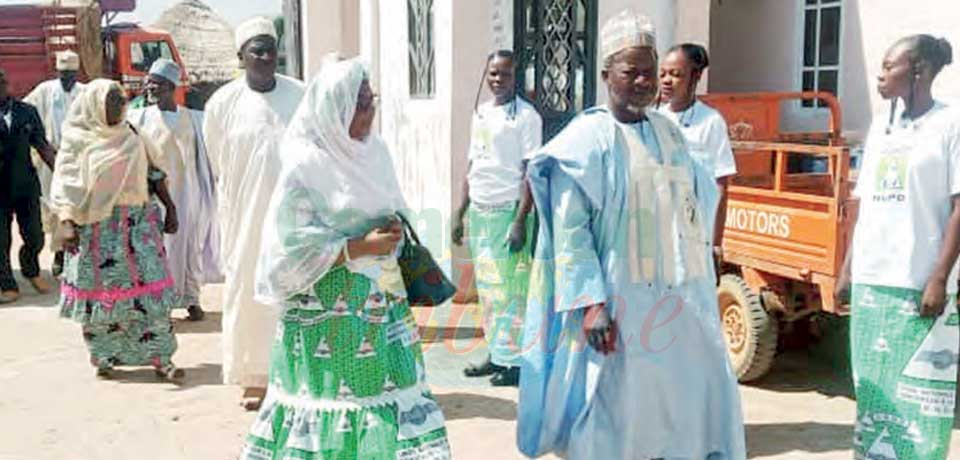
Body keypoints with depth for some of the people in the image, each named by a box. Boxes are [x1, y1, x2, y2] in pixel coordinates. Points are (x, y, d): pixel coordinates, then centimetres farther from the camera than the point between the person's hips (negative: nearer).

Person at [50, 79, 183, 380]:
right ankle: (104, 358, 21)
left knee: (149, 289, -1)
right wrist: (66, 223, -16)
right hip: (95, 228, -2)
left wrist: (170, 208, 7)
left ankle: (160, 357, 5)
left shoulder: (132, 137, 8)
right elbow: (65, 186, -5)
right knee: (99, 292, 6)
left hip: (137, 224, 3)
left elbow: (153, 174, 12)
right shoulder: (78, 141, -1)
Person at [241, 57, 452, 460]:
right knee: (334, 394, 1)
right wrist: (360, 246, -18)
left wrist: (393, 232, 0)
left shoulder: (373, 149, 6)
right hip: (328, 306, -6)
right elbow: (291, 244, -16)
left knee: (383, 384, 7)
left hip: (380, 297, 6)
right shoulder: (305, 165, -14)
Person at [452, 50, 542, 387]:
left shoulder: (526, 116, -6)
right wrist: (460, 214, 15)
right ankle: (496, 354, 22)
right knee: (486, 287, 11)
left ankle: (514, 362, 8)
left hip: (508, 211, -7)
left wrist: (520, 220, -17)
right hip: (479, 211, 7)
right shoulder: (480, 113, 14)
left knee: (510, 288, -2)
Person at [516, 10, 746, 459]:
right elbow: (570, 230, -14)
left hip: (680, 295, 6)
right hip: (620, 299, -6)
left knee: (701, 394, 13)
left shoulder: (669, 132, 10)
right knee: (619, 407, 4)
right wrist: (590, 302, -22)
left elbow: (693, 204, 17)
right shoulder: (587, 138, -9)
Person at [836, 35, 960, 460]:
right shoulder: (880, 127, 14)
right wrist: (848, 268, 13)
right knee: (874, 386, 13)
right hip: (870, 281, 6)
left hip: (918, 284, -6)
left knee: (917, 395, -1)